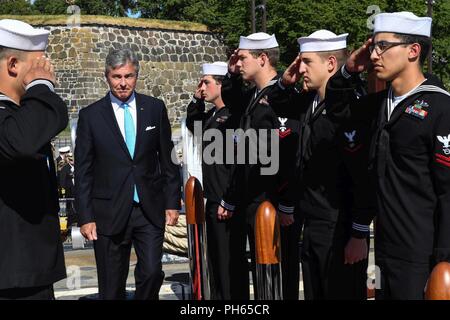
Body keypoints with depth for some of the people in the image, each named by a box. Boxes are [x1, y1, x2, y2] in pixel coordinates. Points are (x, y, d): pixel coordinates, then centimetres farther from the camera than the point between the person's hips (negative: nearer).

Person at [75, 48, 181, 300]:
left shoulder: (155, 108, 4)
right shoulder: (90, 115, 0)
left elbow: (167, 158, 8)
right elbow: (83, 171, 1)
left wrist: (173, 202, 5)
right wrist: (85, 217, -3)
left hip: (150, 209, 1)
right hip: (110, 212, -1)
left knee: (152, 274, -2)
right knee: (112, 288, 7)